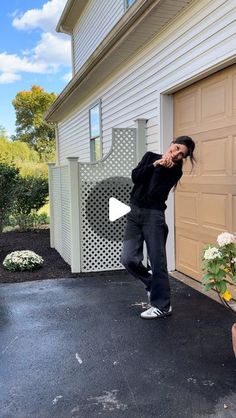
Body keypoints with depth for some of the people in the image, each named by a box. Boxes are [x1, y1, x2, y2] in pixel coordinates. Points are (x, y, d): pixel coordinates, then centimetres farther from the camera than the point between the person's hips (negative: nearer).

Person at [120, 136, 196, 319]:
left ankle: (162, 306, 14)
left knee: (157, 262, 0)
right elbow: (135, 177, -4)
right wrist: (154, 164, -11)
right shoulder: (150, 156, 10)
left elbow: (154, 193, -16)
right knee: (128, 259, -2)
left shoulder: (175, 171, -4)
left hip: (153, 215, -4)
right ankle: (152, 283, 26)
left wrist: (160, 169, -13)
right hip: (134, 212, 4)